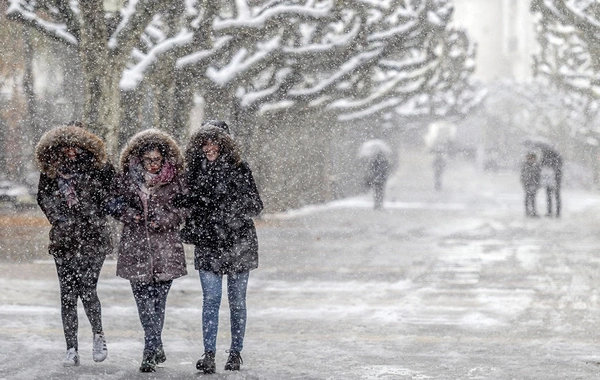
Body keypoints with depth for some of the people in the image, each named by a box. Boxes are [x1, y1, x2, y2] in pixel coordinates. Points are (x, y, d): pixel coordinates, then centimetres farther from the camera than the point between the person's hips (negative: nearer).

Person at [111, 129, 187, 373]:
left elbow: (181, 212, 5)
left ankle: (150, 351, 5)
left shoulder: (172, 182, 3)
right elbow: (116, 204, 12)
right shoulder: (128, 179, 6)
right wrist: (128, 213, -8)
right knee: (143, 298, -5)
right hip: (135, 247, 1)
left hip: (165, 247, -1)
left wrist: (163, 220, -13)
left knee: (158, 299, -1)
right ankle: (157, 349, -2)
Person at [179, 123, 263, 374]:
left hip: (239, 244, -1)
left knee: (237, 301, 5)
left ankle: (236, 352, 15)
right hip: (208, 245, 1)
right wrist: (189, 232, 2)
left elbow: (256, 206, 1)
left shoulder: (239, 169, -1)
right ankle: (209, 354, -5)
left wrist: (242, 207, -17)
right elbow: (188, 206, 15)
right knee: (210, 300, -5)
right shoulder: (194, 172, 6)